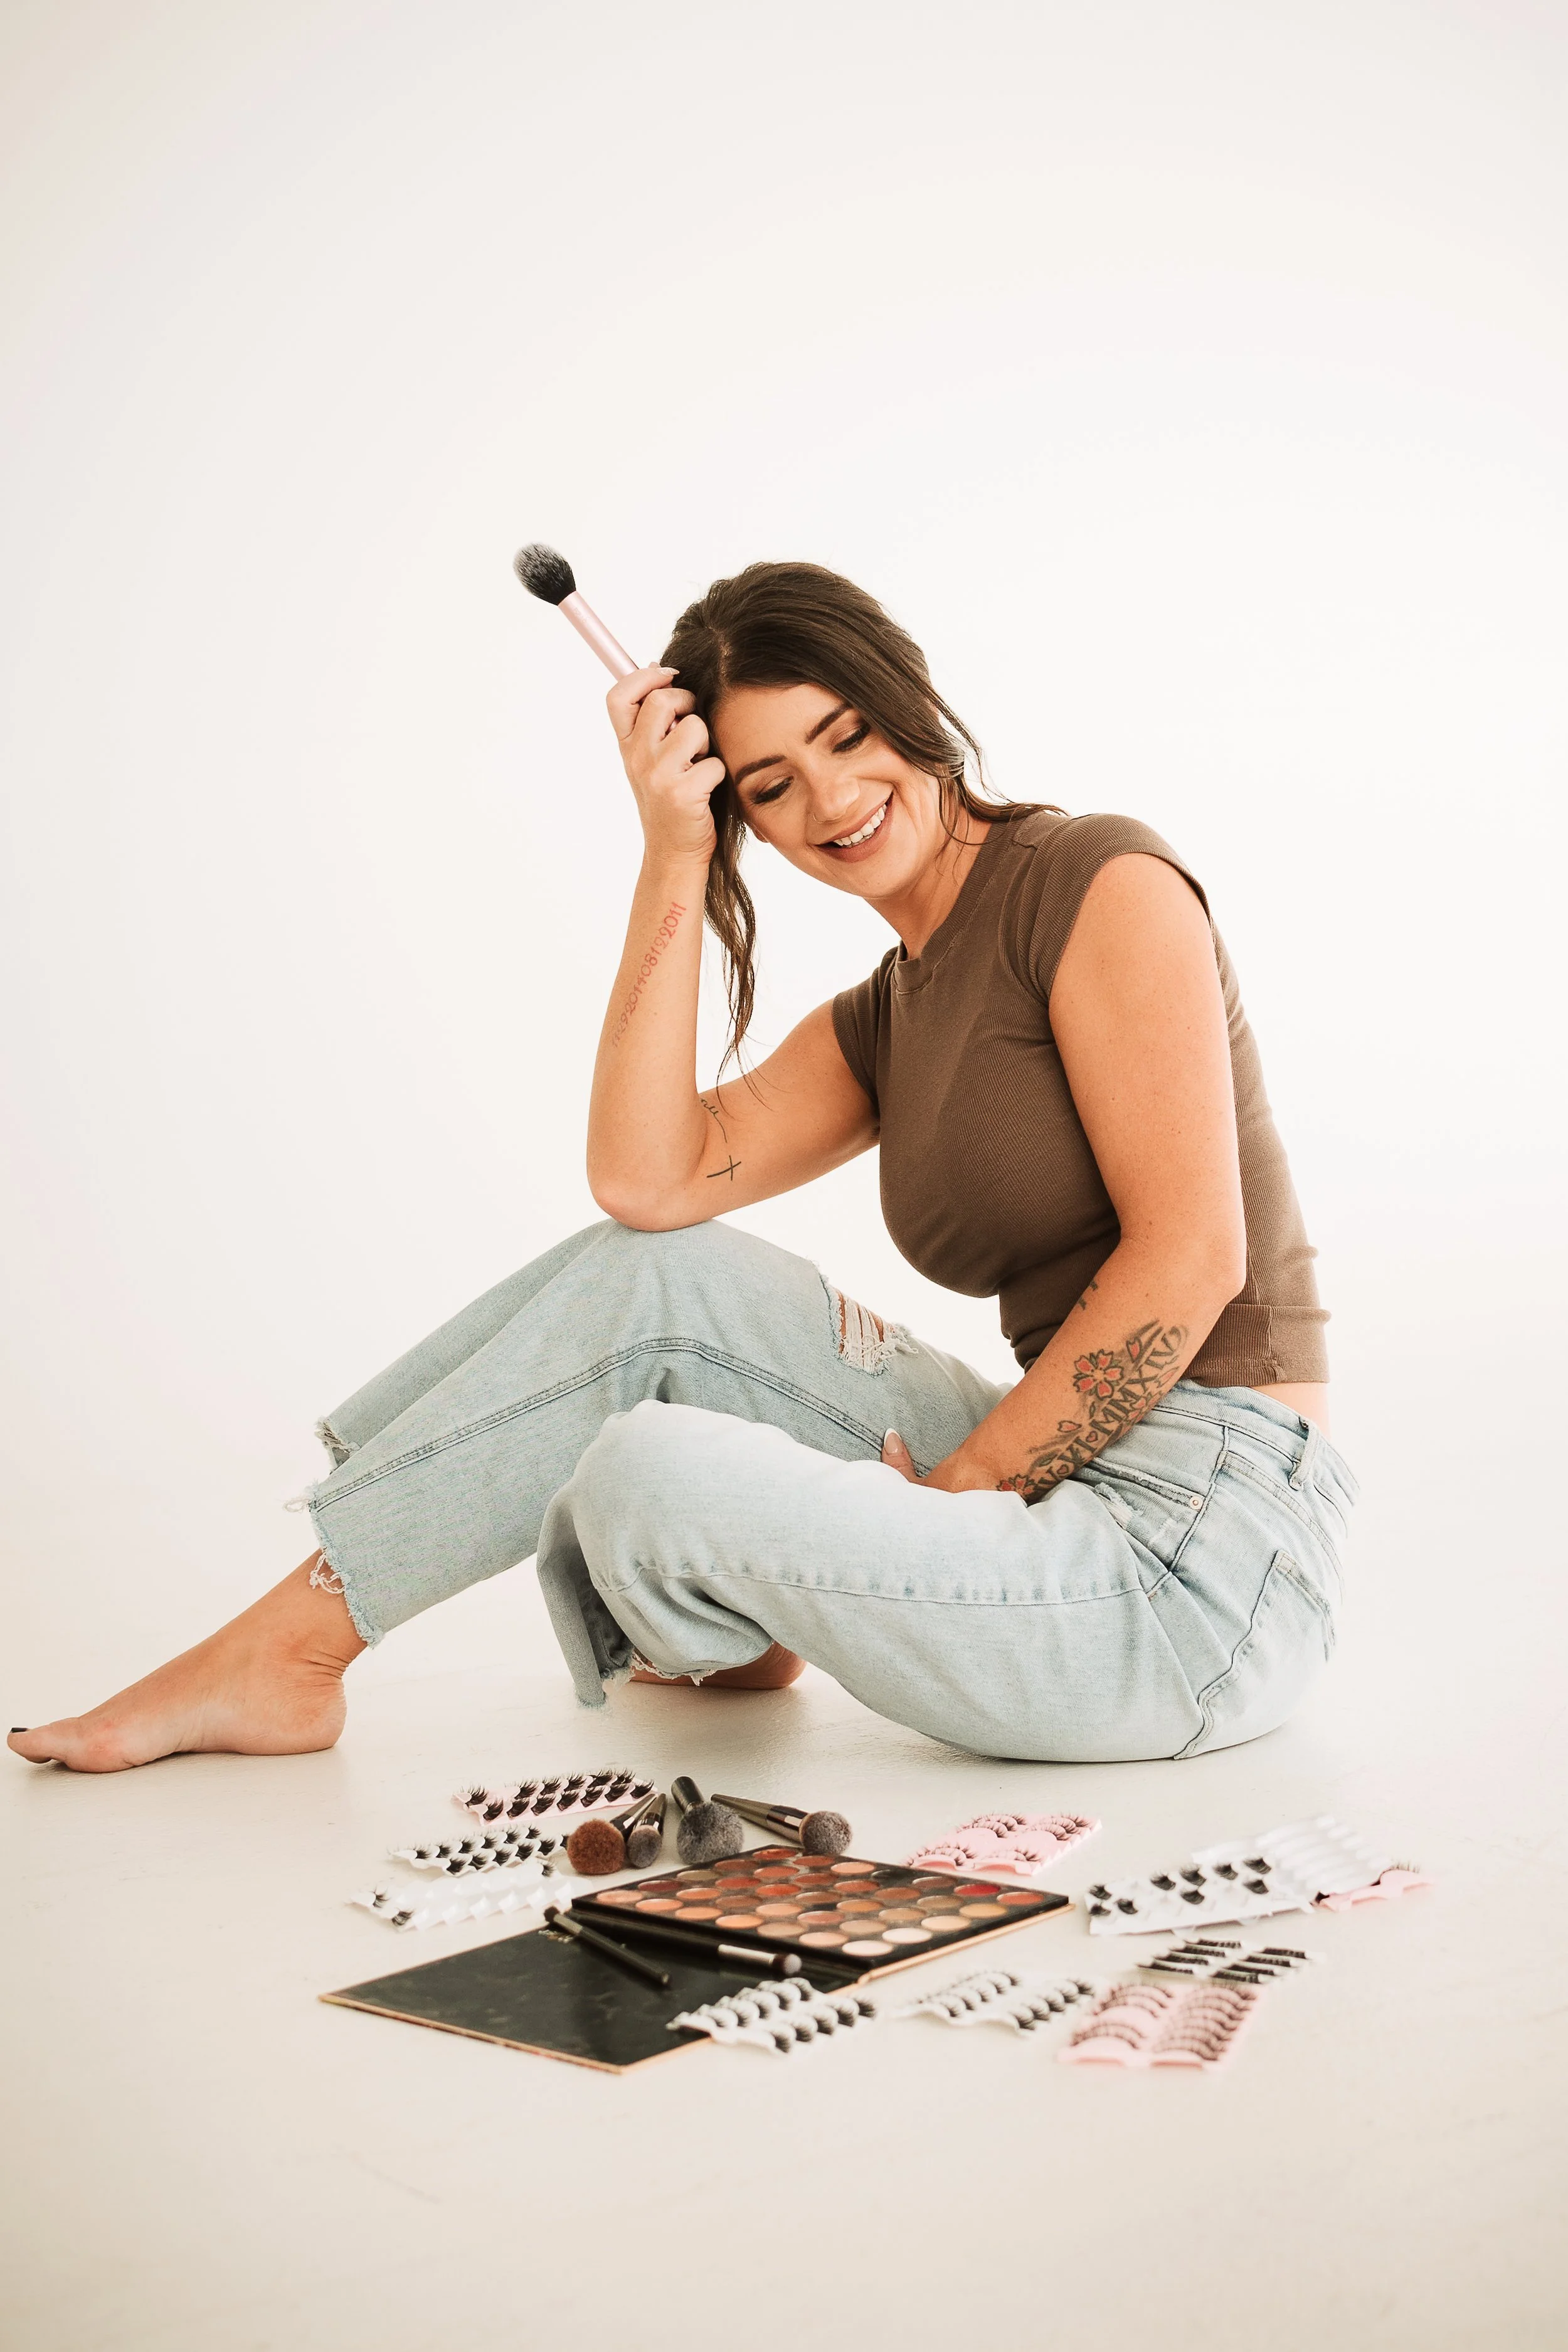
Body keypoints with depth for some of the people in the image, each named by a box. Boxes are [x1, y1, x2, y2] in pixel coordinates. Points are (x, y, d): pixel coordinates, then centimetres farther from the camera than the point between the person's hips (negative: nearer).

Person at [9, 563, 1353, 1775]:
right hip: (1070, 1479, 8)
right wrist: (674, 861, -3)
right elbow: (650, 1183, -2)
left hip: (1207, 1550, -8)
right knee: (647, 1278, 1)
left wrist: (958, 1490, -14)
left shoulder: (1101, 881, -10)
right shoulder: (883, 1022, 14)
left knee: (644, 1480, -21)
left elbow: (1191, 1257, -18)